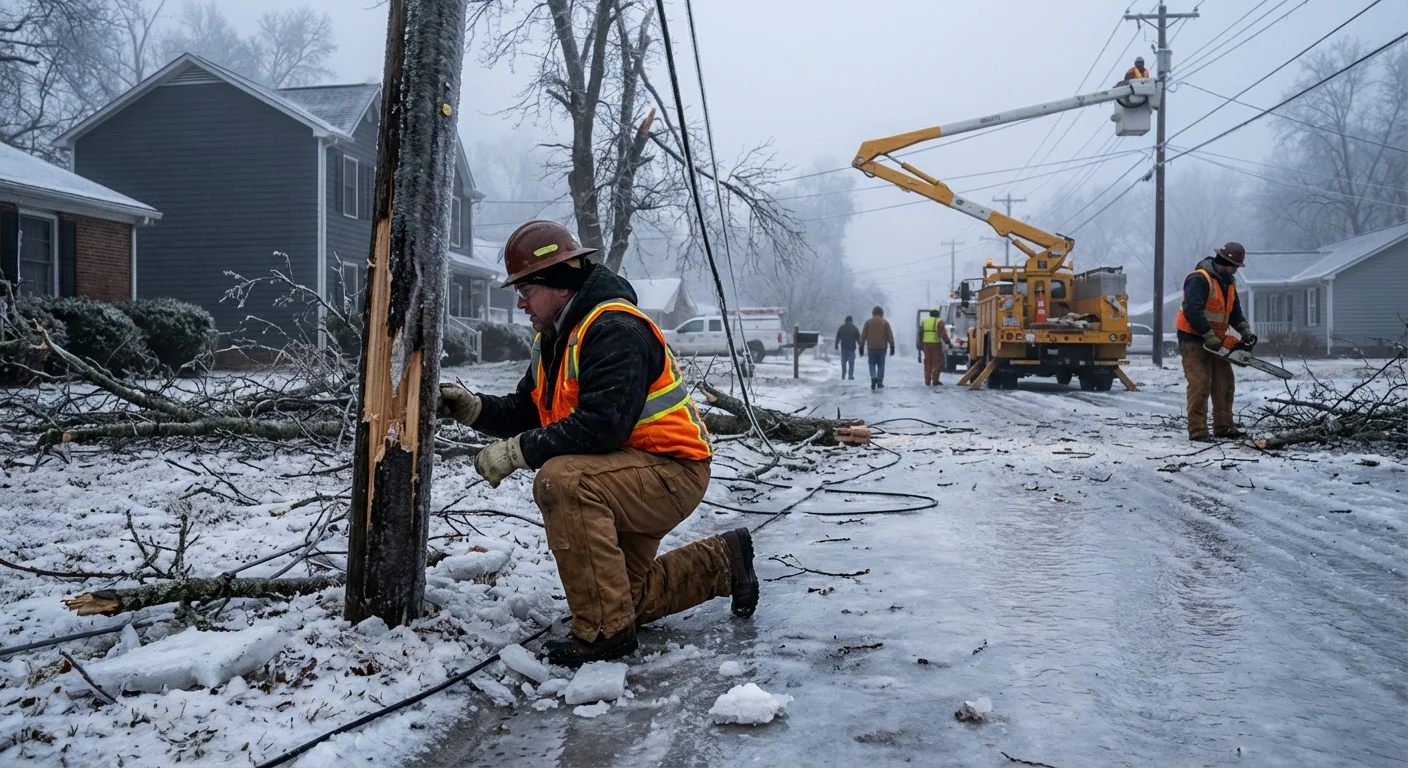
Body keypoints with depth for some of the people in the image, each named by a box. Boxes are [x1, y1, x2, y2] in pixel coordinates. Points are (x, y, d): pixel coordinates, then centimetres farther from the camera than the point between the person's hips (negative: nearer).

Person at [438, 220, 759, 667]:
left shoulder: (614, 330, -23)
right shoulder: (554, 338, 8)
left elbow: (602, 425, -33)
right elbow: (525, 412, 10)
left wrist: (517, 452, -29)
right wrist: (473, 408, -8)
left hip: (673, 471, -10)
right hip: (630, 477, 10)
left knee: (561, 480, -34)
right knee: (626, 598, 17)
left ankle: (604, 631, -26)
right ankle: (721, 563, 34)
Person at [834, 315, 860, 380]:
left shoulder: (841, 328, 4)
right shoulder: (855, 328, 1)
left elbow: (837, 337, 4)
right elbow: (858, 339, 2)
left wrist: (836, 345, 11)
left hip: (843, 348, 2)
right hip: (852, 348, -2)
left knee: (843, 362, 9)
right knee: (851, 362, 0)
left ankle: (843, 375, 6)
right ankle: (850, 375, -5)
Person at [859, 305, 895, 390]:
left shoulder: (868, 322, 4)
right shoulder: (885, 322, 3)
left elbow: (863, 335, 4)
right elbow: (890, 335, -2)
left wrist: (861, 347, 10)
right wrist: (892, 346, 0)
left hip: (871, 348, 0)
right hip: (882, 348, 0)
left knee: (872, 364, 8)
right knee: (881, 365, 7)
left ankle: (873, 377, -17)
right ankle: (880, 382, 4)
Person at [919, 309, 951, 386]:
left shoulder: (923, 321, 11)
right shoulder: (939, 321, -5)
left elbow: (920, 334, 14)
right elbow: (943, 334, -10)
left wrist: (921, 343, 20)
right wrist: (948, 342, -4)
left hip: (926, 343, 5)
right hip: (935, 343, -5)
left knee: (927, 362, 10)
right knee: (937, 362, 2)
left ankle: (927, 381, 9)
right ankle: (935, 380, -3)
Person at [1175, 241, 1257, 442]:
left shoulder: (1228, 282, 11)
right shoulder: (1199, 279, -19)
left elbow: (1235, 312, 15)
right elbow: (1193, 312, -27)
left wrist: (1246, 331, -2)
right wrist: (1210, 337, -27)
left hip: (1215, 341, 9)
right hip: (1194, 339, -9)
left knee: (1225, 384, 10)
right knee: (1200, 385, -12)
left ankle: (1224, 427, 17)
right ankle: (1197, 431, -9)